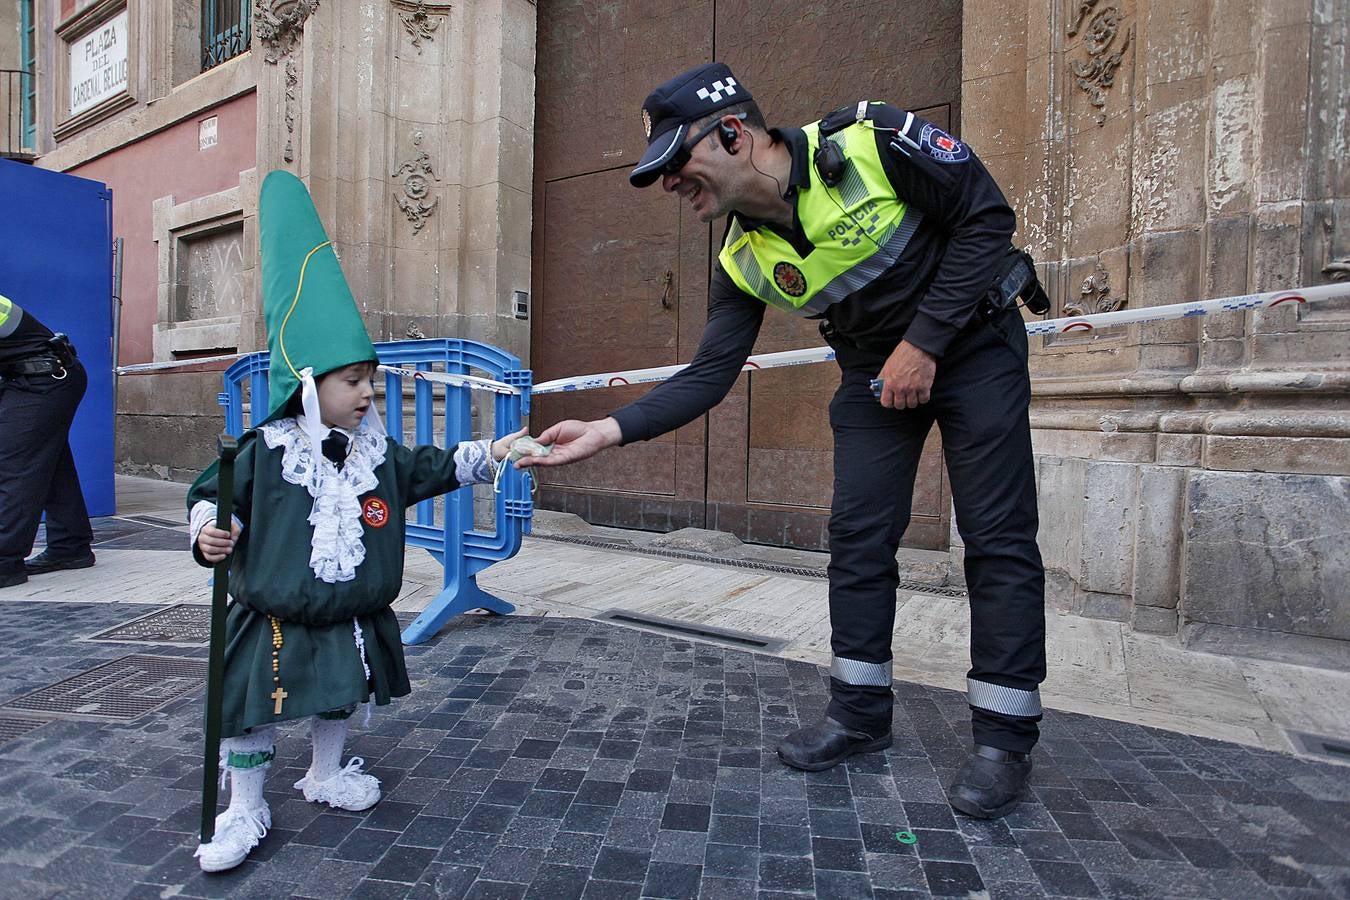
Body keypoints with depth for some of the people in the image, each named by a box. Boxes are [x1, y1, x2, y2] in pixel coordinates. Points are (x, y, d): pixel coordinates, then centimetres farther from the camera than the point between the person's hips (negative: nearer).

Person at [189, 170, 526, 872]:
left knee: (338, 702, 22)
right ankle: (244, 811, 26)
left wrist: (492, 452, -6)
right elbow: (212, 494, -5)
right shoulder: (264, 452, -14)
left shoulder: (377, 450, 0)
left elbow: (431, 468, 3)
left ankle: (325, 775, 46)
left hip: (353, 621, 5)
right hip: (274, 622, -5)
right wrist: (208, 534, -24)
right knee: (252, 713, 6)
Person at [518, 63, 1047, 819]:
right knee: (858, 536, 0)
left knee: (999, 537, -5)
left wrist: (925, 341, -22)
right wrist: (608, 431, -22)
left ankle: (1005, 737, 8)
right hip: (875, 372, 4)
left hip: (973, 343, -4)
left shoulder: (872, 141, -24)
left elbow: (987, 216, -17)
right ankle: (861, 713, 16)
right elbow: (710, 374, -11)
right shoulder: (745, 259, -10)